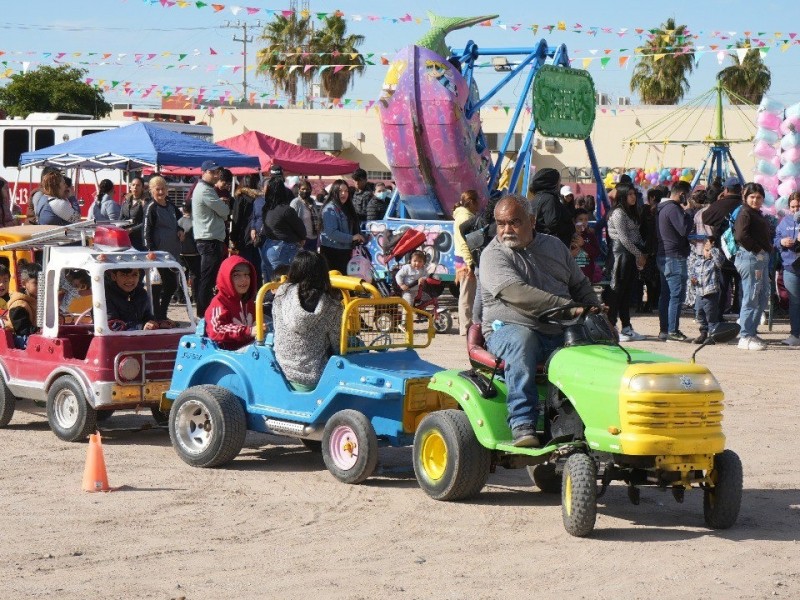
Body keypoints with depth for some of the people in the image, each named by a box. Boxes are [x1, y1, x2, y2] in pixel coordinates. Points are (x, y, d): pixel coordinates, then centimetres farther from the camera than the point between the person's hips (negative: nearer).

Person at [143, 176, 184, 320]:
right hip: (159, 253, -8)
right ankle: (157, 316, 3)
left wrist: (180, 230, 6)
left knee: (172, 284, 11)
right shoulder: (152, 208, -10)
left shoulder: (170, 205, 11)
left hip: (172, 253, 8)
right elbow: (148, 232, -13)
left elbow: (179, 218, 28)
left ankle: (161, 315, 23)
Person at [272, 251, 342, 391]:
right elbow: (337, 346, -7)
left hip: (284, 372, 4)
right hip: (315, 378, -4)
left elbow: (276, 327, 3)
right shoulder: (332, 307, -13)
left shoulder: (282, 294, -7)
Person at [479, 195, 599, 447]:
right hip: (509, 329, -5)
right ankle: (522, 424, -41)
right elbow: (517, 294, -21)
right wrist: (567, 307, -28)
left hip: (559, 334, 5)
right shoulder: (494, 255, -3)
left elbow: (580, 285, 25)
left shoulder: (554, 246, 17)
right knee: (520, 340, -39)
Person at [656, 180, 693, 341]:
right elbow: (685, 229, -21)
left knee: (666, 295, 12)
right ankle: (672, 331, -9)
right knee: (677, 295, -8)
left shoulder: (662, 208, 16)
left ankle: (664, 330, 14)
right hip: (675, 257, -10)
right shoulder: (673, 208, -16)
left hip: (663, 256, 10)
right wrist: (687, 212, -12)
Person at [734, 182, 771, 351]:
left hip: (762, 257, 10)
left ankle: (750, 332, 23)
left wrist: (768, 248, 6)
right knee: (751, 297, -7)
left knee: (763, 296, 15)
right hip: (750, 257, -10)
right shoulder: (745, 214, -10)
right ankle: (745, 337, -2)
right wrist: (757, 249, -15)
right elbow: (741, 236, -24)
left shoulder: (758, 215, 19)